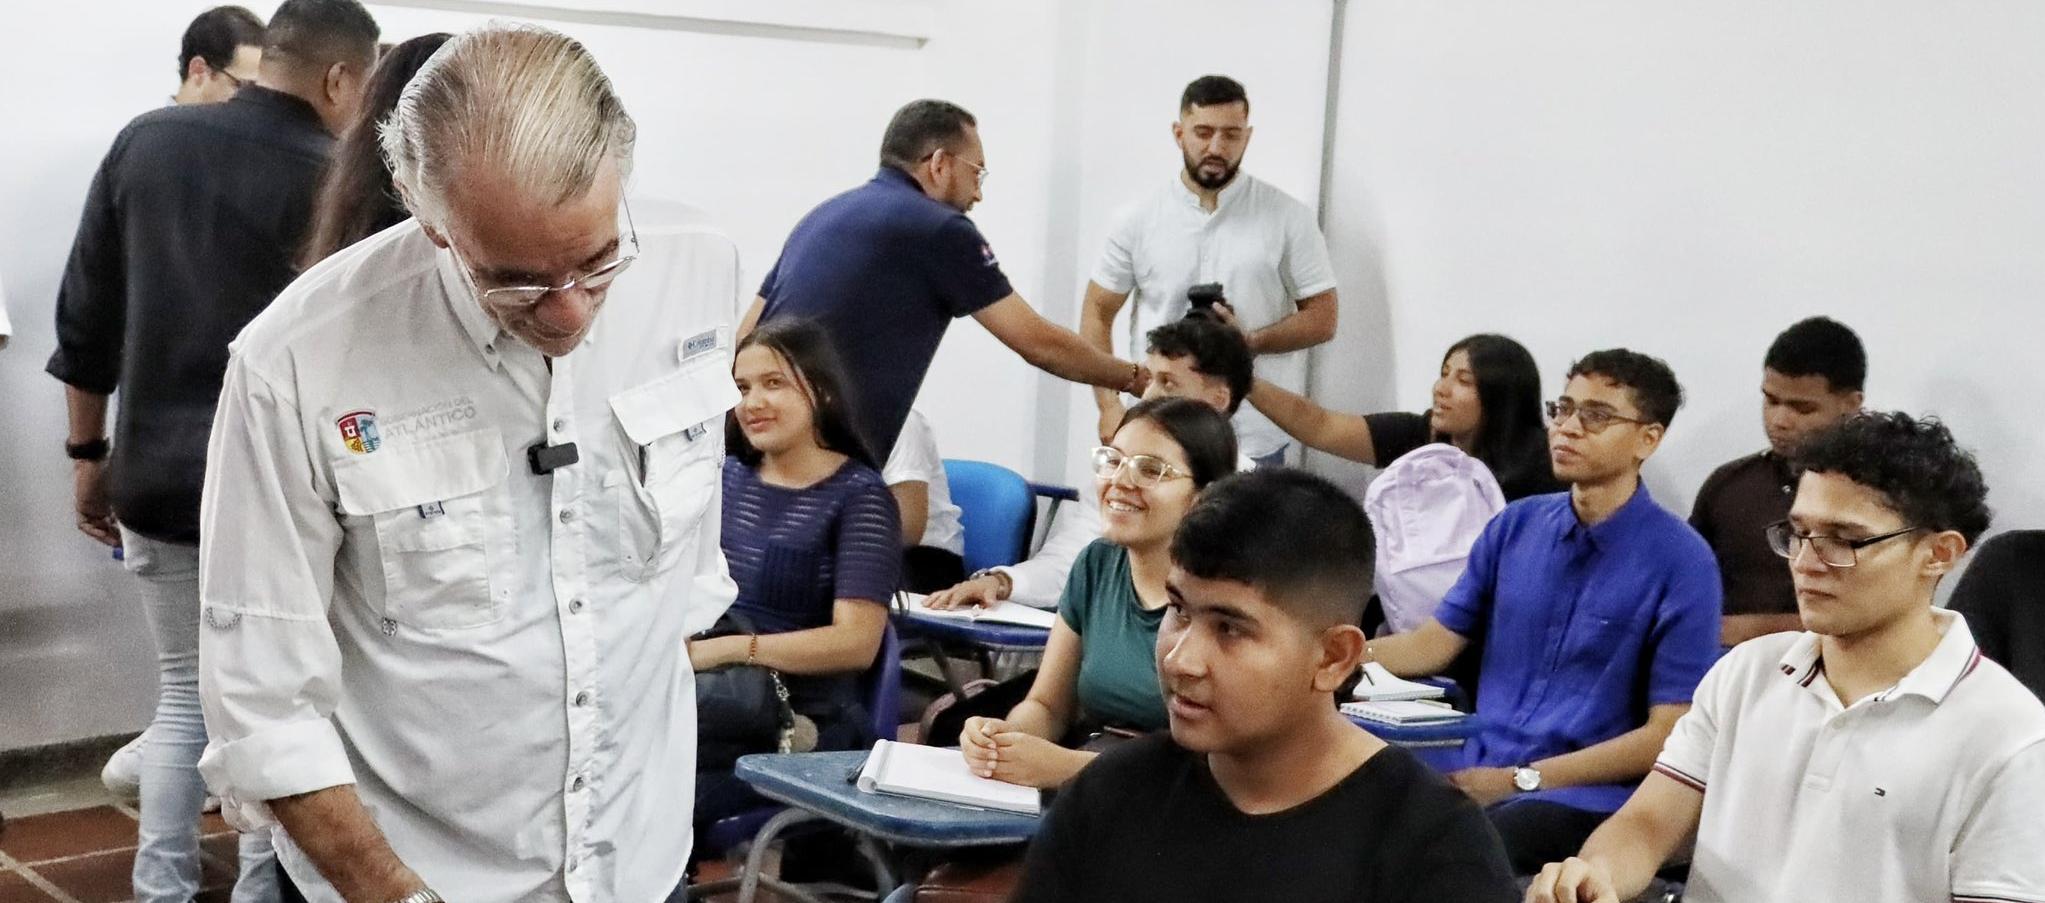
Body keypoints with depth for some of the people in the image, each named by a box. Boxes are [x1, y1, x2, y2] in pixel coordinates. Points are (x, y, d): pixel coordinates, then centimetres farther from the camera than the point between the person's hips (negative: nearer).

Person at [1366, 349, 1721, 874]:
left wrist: (1521, 779, -12)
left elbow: (1667, 734, -8)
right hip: (1478, 774, 5)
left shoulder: (1681, 562, -6)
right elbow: (1433, 644, 13)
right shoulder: (1514, 527, 11)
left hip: (1589, 796, -5)